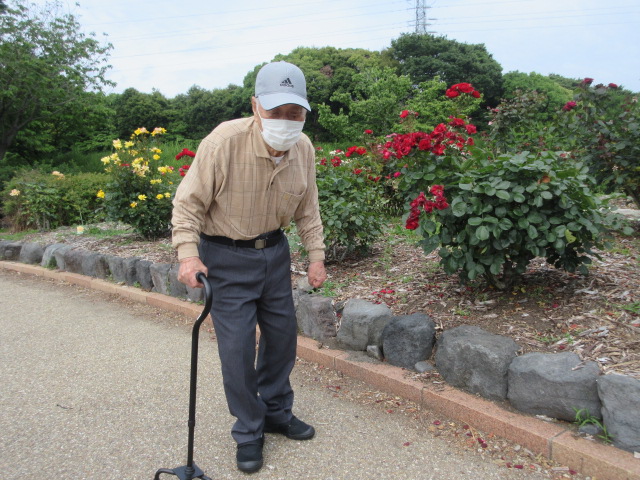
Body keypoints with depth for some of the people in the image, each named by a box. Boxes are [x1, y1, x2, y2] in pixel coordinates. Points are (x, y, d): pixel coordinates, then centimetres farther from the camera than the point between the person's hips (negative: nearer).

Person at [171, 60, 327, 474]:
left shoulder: (304, 149, -9)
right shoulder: (223, 142, -26)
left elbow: (308, 209, 5)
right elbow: (188, 203, -18)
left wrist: (316, 254, 2)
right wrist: (189, 254, -29)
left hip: (274, 250, 5)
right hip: (226, 256, -5)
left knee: (282, 333, 14)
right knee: (238, 346, -2)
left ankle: (277, 411, 38)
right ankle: (248, 432, 21)